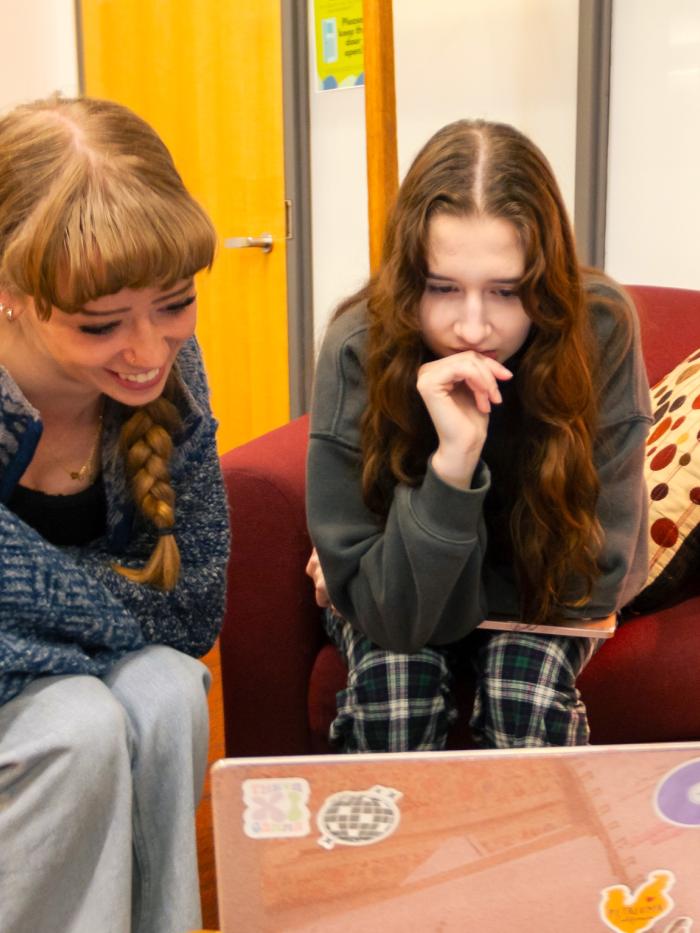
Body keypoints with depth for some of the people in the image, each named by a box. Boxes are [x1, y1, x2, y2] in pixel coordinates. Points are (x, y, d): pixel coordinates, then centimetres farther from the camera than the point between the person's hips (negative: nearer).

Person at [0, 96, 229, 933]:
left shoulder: (167, 369, -16)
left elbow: (192, 613, -13)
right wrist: (116, 607, -18)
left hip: (76, 676, 4)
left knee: (165, 692, -26)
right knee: (81, 728, -31)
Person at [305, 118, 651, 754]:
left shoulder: (601, 331, -26)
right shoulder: (357, 350, -27)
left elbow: (599, 575, -20)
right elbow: (391, 615, -27)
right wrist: (452, 462, -43)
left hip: (538, 603, 1)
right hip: (398, 593, 0)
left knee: (526, 691, -28)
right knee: (394, 681, -29)